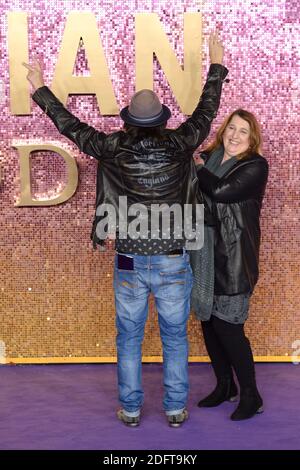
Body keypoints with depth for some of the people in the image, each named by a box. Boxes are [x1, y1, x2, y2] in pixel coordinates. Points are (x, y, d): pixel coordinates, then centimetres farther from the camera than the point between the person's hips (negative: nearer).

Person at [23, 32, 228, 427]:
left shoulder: (114, 148, -9)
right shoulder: (179, 145, -8)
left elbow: (71, 126, 3)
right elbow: (206, 113, 8)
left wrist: (40, 89, 17)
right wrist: (217, 66, 22)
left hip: (130, 263, 0)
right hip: (173, 262, 1)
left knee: (129, 339, 15)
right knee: (175, 338, 15)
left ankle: (130, 409, 27)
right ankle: (176, 409, 26)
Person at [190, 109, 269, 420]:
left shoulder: (256, 166, -5)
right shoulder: (206, 157, 10)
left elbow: (221, 191, -19)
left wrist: (197, 168, -7)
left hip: (233, 258, -5)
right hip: (203, 254, 5)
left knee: (227, 325, -4)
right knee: (207, 321, 11)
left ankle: (251, 395, 15)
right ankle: (224, 386, 31)